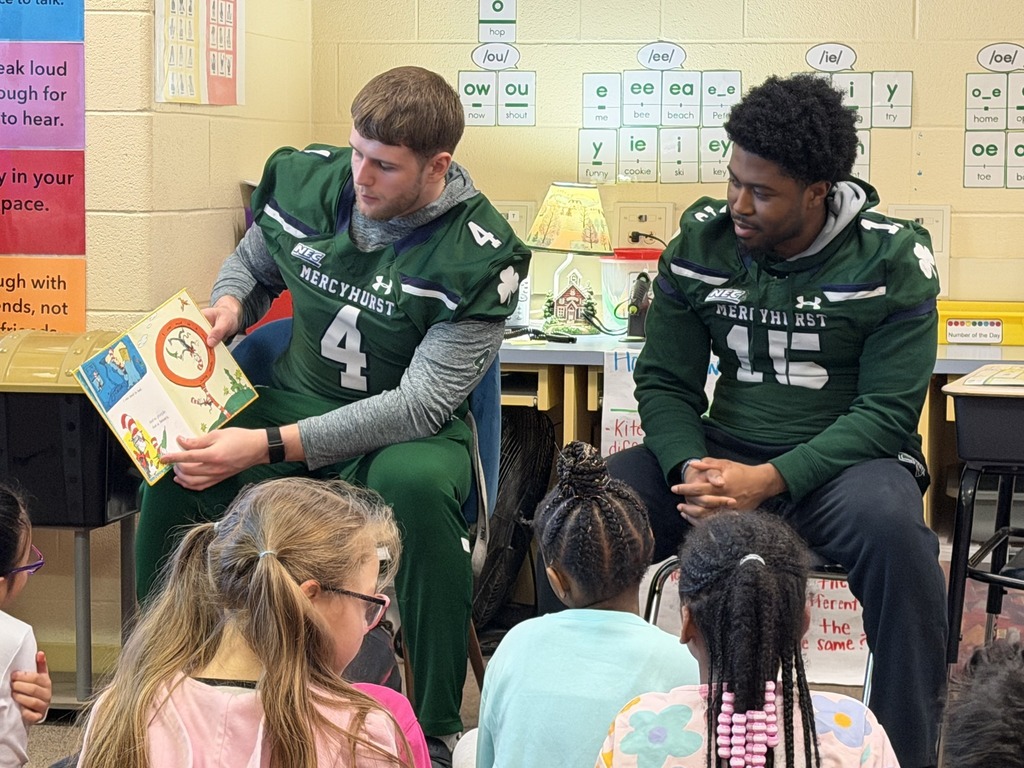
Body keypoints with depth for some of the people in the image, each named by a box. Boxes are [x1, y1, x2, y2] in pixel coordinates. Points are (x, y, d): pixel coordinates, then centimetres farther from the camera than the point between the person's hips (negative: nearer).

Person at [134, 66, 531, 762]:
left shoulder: (479, 254, -20)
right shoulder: (306, 179, -4)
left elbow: (423, 401, -25)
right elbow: (253, 262, 19)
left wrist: (269, 446, -32)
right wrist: (228, 305, -8)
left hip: (408, 428, -3)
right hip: (296, 397, 4)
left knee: (417, 484, -39)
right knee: (176, 461, -25)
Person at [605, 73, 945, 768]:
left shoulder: (893, 258, -8)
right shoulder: (700, 242, 2)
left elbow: (888, 410, -11)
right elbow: (665, 381, 4)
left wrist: (771, 480, -23)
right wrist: (690, 469, -18)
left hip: (840, 459, -3)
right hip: (721, 450, 3)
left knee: (893, 528, -38)